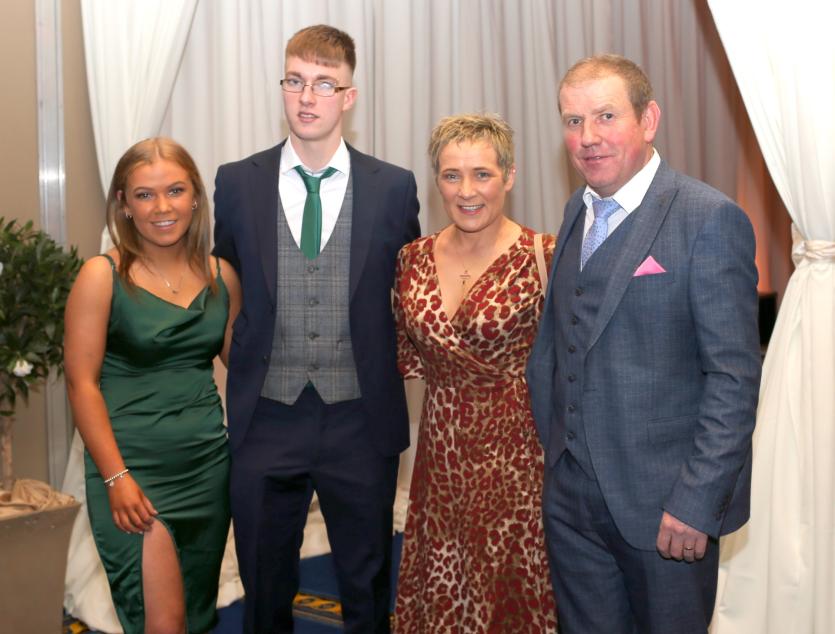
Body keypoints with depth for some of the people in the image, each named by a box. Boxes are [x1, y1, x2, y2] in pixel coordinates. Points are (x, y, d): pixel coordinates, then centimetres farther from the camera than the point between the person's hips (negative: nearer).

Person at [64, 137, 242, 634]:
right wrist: (116, 477, -14)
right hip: (134, 468, -4)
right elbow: (82, 383, -9)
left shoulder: (222, 276, 5)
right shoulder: (102, 276, -6)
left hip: (208, 462, 4)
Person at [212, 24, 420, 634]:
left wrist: (385, 359, 3)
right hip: (266, 419, 1)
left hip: (360, 422, 0)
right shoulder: (238, 183, 1)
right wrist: (246, 359, 6)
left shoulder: (394, 187, -2)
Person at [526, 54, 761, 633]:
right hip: (571, 496, 6)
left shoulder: (710, 220, -14)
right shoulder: (579, 211, 8)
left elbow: (734, 378, -16)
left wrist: (696, 503, -18)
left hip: (663, 503, -6)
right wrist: (549, 451, 8)